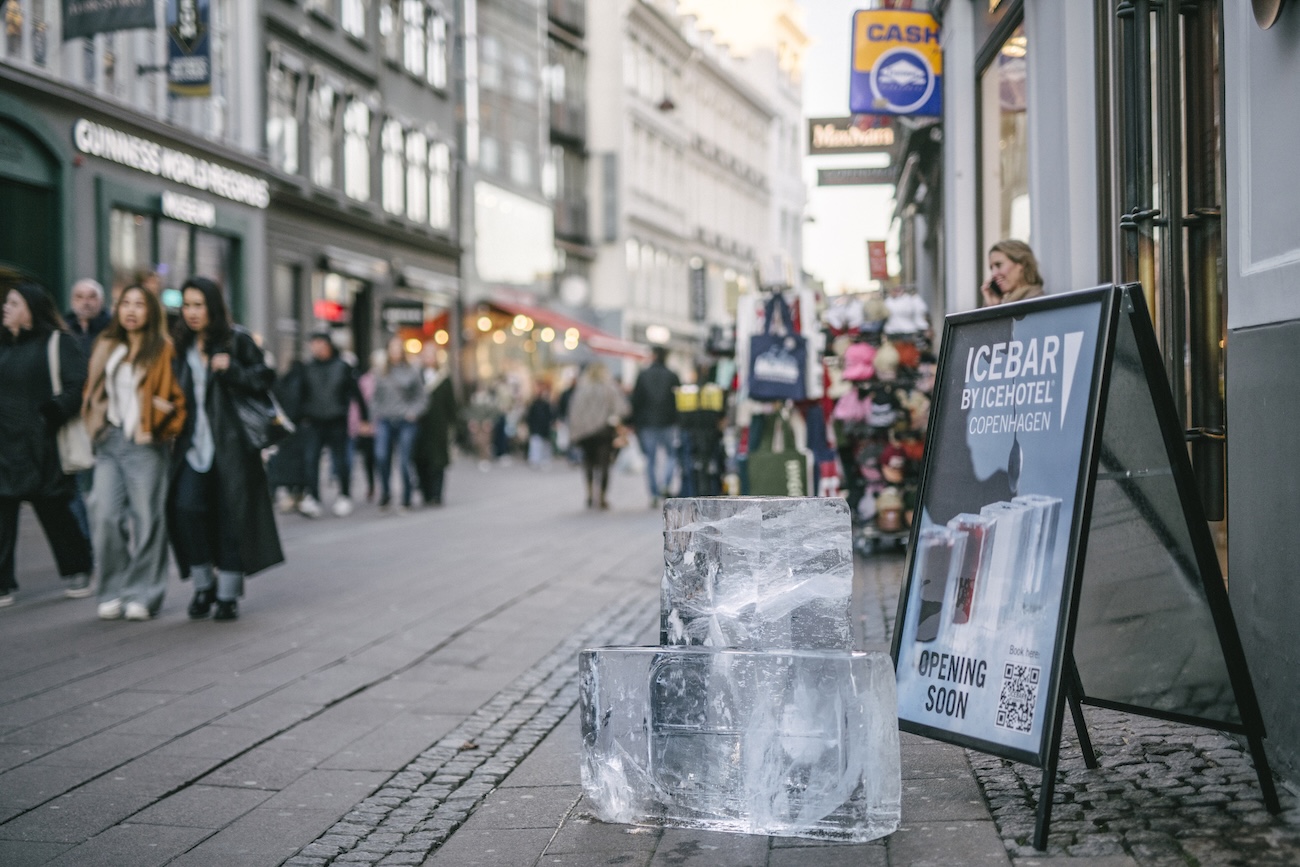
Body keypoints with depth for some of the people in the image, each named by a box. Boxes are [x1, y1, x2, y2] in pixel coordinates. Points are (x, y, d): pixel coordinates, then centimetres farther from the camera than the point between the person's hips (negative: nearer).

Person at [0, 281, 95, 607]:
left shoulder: (57, 342, -6)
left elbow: (79, 384, -15)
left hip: (41, 448, -5)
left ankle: (79, 571, 25)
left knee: (55, 512, 7)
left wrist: (52, 415, -19)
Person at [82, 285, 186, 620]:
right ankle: (113, 592, 7)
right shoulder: (106, 348, 15)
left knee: (145, 520, -3)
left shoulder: (163, 350, 0)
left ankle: (143, 595, 5)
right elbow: (93, 391, 20)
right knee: (106, 518, -3)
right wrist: (96, 428, 8)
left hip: (144, 444, -4)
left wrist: (163, 414, -15)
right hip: (109, 441, 4)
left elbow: (177, 396, 0)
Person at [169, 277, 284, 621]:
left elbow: (263, 378, -4)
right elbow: (175, 391, 20)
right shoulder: (182, 346, 14)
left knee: (230, 515, -1)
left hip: (231, 442, -3)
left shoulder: (237, 340, 0)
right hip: (193, 443, 4)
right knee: (185, 508, -12)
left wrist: (232, 369, -18)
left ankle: (228, 594, 11)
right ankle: (203, 584, 6)